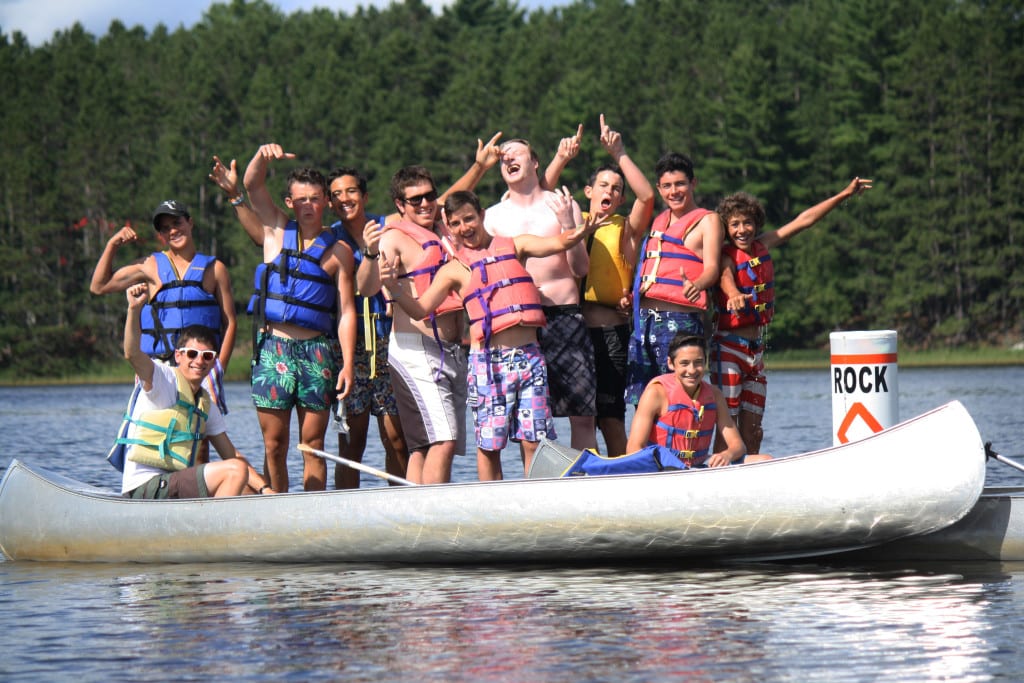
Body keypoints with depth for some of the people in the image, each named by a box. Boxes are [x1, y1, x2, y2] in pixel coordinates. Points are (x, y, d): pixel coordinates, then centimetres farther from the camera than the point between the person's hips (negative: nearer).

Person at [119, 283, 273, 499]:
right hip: (144, 489, -9)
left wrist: (264, 488, 5)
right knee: (235, 472, -18)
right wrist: (134, 309, -42)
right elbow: (132, 354, -26)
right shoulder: (165, 379, -6)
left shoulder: (206, 404, 18)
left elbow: (231, 455, 18)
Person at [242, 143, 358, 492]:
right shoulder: (277, 231, 11)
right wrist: (263, 155, -23)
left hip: (316, 350, 0)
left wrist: (348, 364, -6)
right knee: (274, 444, 0)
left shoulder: (338, 252, 7)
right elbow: (252, 184, -2)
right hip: (273, 346, 0)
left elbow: (346, 311, 4)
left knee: (313, 444, -1)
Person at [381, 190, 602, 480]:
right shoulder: (454, 269, 8)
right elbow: (419, 309, 3)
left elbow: (560, 243, 2)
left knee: (534, 441, -1)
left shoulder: (514, 246, 12)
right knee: (489, 444, -1)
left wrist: (569, 226, -21)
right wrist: (394, 287, -15)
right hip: (488, 360, -1)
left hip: (528, 357, 1)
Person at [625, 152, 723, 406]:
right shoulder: (659, 221, 23)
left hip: (680, 319, -7)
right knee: (642, 402, 3)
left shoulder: (707, 220, 4)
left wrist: (696, 286, -30)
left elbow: (712, 268, -7)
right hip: (644, 318, 7)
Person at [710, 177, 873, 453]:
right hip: (728, 346, -7)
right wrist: (734, 295, -57)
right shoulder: (727, 256, -10)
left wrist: (845, 194, 17)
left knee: (752, 429, 6)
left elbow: (804, 221, 14)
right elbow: (726, 278, -33)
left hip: (756, 348, 7)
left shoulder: (762, 246, 8)